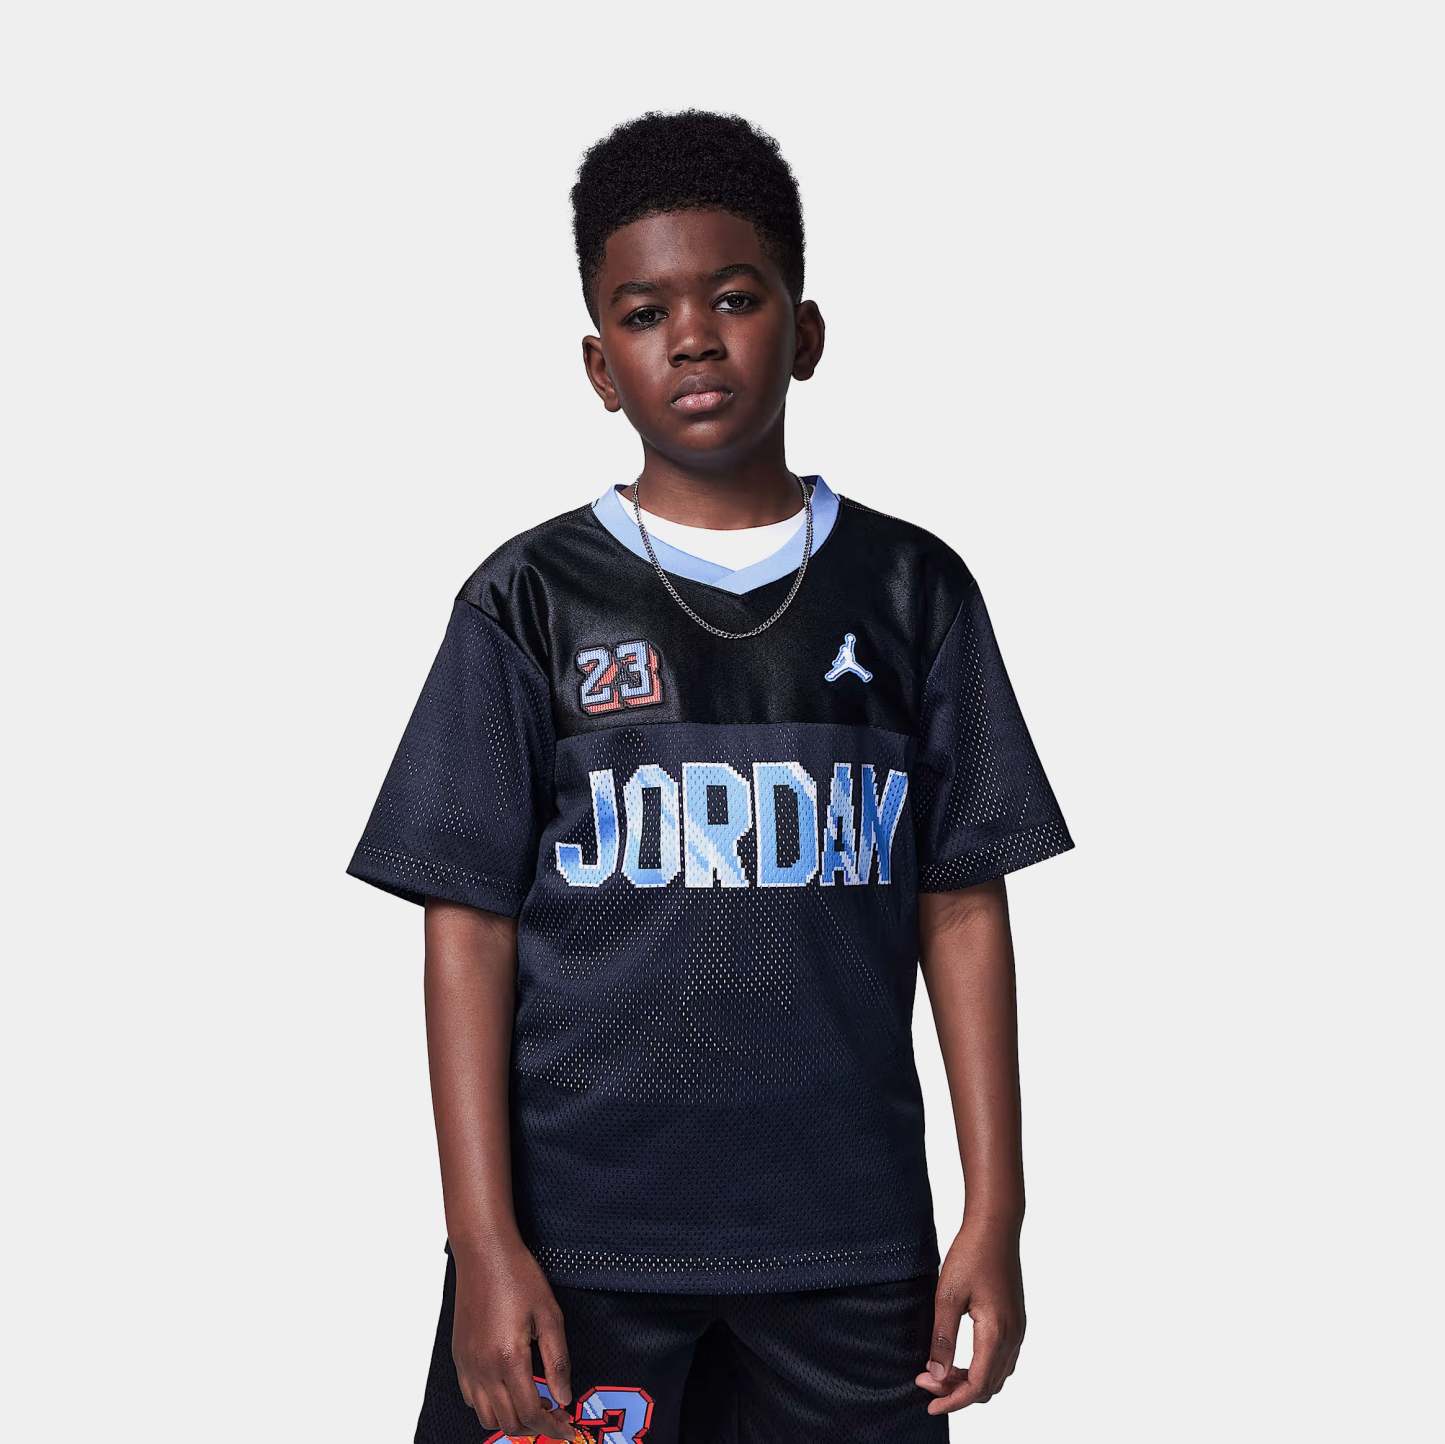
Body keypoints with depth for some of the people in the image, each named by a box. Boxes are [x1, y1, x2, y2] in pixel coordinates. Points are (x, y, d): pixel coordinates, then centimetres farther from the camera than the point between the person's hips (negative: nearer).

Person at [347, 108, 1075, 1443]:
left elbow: (964, 906, 5)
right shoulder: (531, 605, 2)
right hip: (577, 1232, -1)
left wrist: (996, 1211, 0)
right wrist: (483, 1243, -8)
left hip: (849, 1237, 1)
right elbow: (470, 930, -1)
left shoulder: (909, 591, 6)